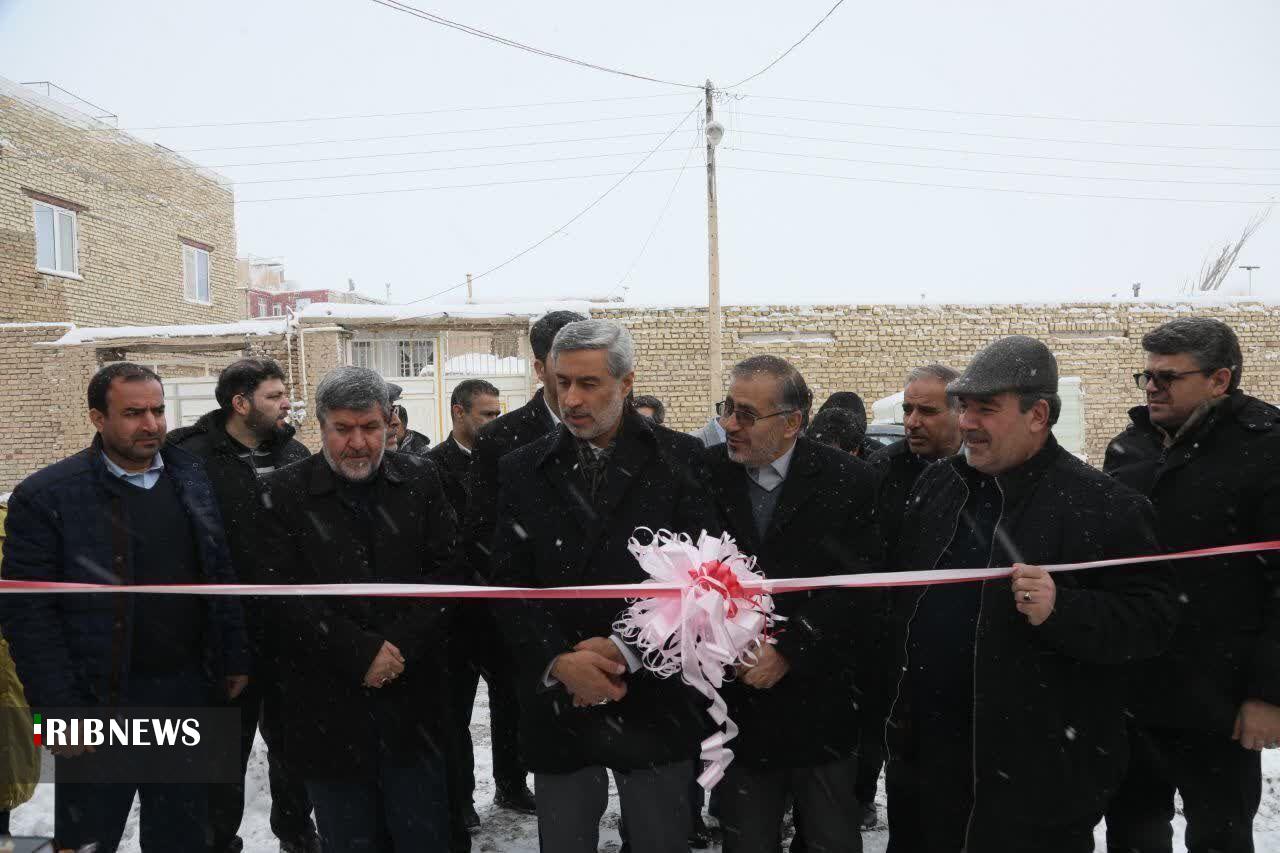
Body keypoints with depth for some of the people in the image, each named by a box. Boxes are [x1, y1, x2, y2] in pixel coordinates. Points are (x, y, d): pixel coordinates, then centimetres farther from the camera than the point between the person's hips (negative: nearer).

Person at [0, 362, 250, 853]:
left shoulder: (191, 478, 4)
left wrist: (234, 661, 6)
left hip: (190, 692, 4)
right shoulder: (46, 497, -10)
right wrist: (60, 711, -14)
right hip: (99, 704, -4)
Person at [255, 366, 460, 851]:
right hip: (328, 709, -1)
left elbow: (445, 570, -2)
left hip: (413, 701, 1)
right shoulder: (283, 494, -2)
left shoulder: (420, 480, 3)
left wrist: (400, 645, -14)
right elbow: (285, 593, -9)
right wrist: (359, 653, -15)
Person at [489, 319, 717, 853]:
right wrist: (560, 662, -15)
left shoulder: (678, 459, -2)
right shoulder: (523, 471, 3)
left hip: (655, 704, -1)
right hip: (558, 705, 2)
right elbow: (510, 582, -1)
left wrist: (624, 650, -15)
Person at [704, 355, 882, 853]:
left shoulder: (847, 480, -7)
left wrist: (789, 649, -15)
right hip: (739, 709, 1)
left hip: (824, 714, -1)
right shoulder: (707, 473, -3)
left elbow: (859, 587, -9)